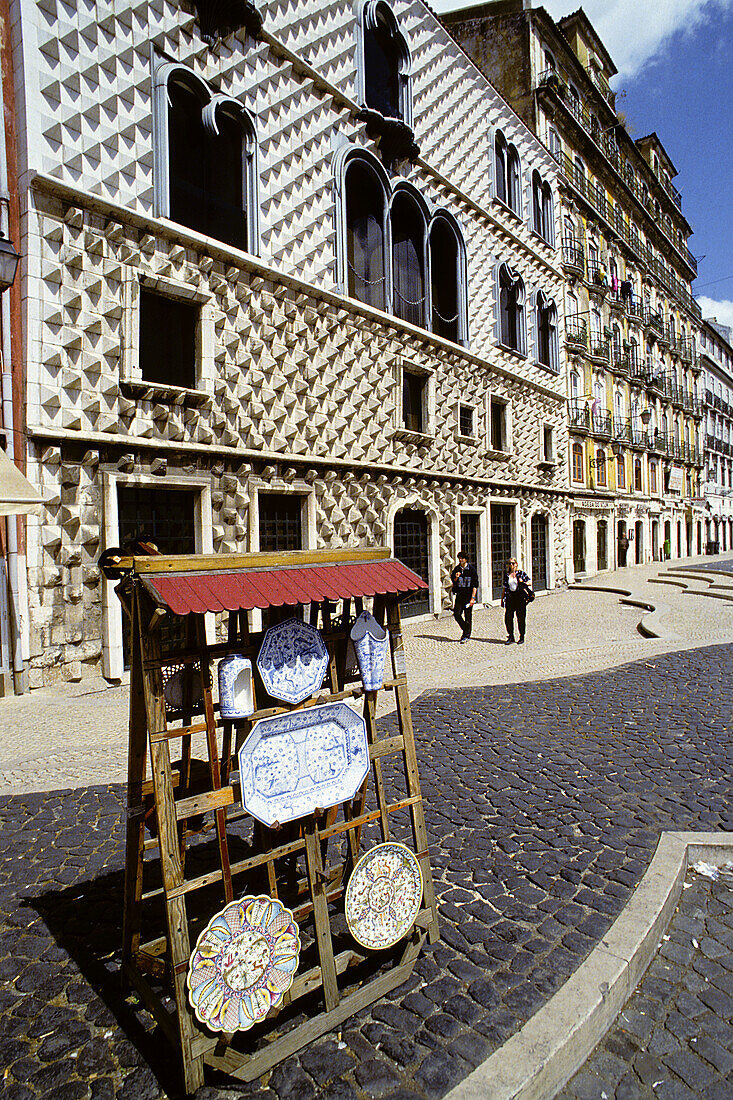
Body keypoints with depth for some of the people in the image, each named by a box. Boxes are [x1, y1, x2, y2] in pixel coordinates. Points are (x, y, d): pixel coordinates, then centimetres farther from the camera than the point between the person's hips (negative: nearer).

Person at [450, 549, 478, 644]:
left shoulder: (472, 569, -6)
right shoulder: (457, 569, 6)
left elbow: (475, 585, -7)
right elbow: (453, 582, 12)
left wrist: (472, 598, -13)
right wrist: (456, 578, -11)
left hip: (468, 596, -4)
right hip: (459, 595, 4)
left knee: (468, 616, 1)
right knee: (456, 614, -4)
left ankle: (466, 636, 10)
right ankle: (466, 629, 19)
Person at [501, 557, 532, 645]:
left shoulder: (521, 573, 1)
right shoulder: (506, 575, 10)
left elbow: (530, 582, 2)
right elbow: (504, 588, 15)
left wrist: (524, 583, -19)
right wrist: (502, 599, 14)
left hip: (520, 597, -3)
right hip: (510, 597, 3)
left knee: (521, 618, 1)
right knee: (508, 618, -3)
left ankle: (522, 637, 14)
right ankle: (511, 637, 9)